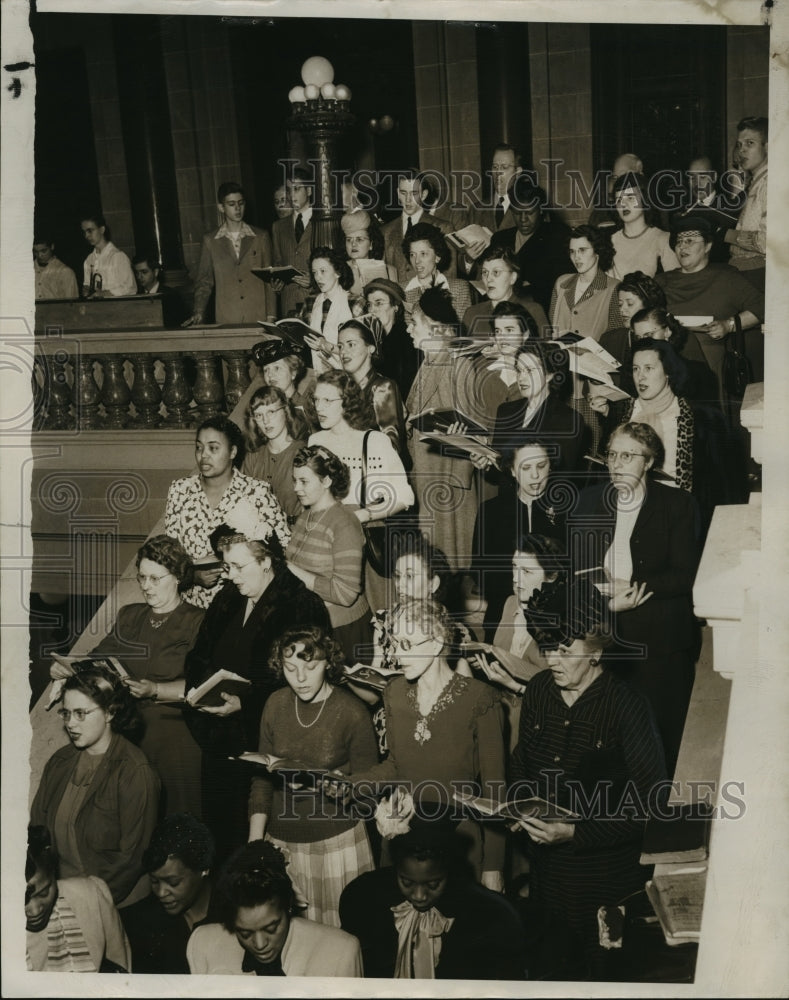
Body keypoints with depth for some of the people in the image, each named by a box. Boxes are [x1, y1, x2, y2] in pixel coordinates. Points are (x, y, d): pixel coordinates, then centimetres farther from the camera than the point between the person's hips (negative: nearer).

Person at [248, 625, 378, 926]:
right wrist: (255, 841, 0)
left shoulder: (352, 712, -11)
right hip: (281, 840, 3)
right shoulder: (276, 704, 0)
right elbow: (262, 777, 5)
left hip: (336, 841, -3)